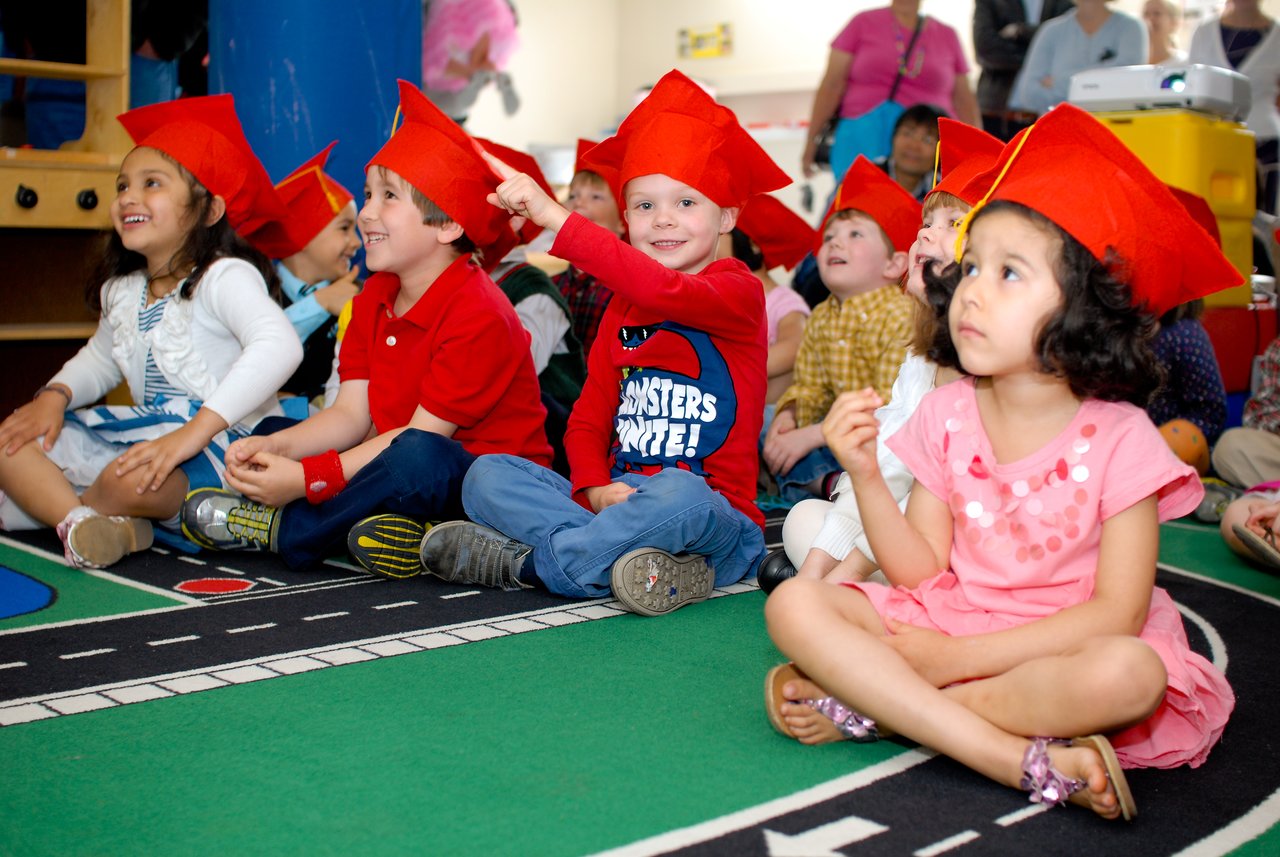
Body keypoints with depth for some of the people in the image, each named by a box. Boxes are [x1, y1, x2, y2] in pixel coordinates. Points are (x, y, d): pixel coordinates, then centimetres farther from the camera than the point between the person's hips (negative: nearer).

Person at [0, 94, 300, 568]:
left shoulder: (225, 277, -15)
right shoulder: (122, 291, 12)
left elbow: (279, 346, -34)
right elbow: (101, 358, 30)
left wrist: (193, 432, -38)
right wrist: (55, 396, 6)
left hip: (219, 443, -9)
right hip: (142, 431, 9)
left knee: (130, 479, -38)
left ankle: (46, 502, -7)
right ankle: (79, 520, -25)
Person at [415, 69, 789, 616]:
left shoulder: (738, 292, -5)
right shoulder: (621, 309, 17)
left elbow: (665, 292, -28)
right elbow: (588, 418, 12)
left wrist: (553, 217, -32)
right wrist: (594, 487, -10)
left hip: (716, 520, -6)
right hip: (618, 500, 6)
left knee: (677, 494, -39)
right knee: (488, 474, -11)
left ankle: (524, 562, -22)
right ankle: (626, 560, -28)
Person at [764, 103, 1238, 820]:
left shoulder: (1118, 439, -10)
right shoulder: (947, 415, 0)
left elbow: (1117, 612, -15)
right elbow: (922, 572, -1)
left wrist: (963, 657, -19)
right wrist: (866, 475, -16)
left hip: (1061, 648, -3)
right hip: (946, 625, 4)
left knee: (1130, 675, -37)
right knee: (794, 605, -18)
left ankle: (869, 706, -24)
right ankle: (1028, 761, -27)